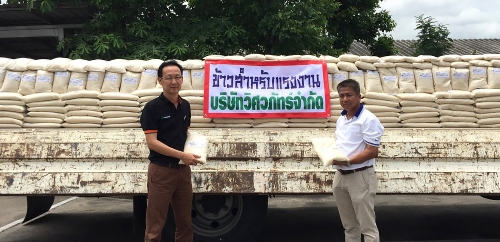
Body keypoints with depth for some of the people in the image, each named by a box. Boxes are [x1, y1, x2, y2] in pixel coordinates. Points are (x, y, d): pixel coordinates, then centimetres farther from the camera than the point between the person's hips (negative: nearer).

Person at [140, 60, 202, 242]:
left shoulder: (185, 106, 8)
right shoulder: (153, 107, -11)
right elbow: (152, 142, -16)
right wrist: (182, 155, -22)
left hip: (183, 169, 6)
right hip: (161, 170, -6)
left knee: (184, 221, 15)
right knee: (155, 223, 2)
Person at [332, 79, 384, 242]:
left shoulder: (368, 119, -14)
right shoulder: (341, 119, 12)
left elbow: (372, 152, -19)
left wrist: (347, 161, -24)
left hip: (360, 176, -8)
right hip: (340, 176, 8)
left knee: (367, 227, 3)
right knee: (349, 225, 18)